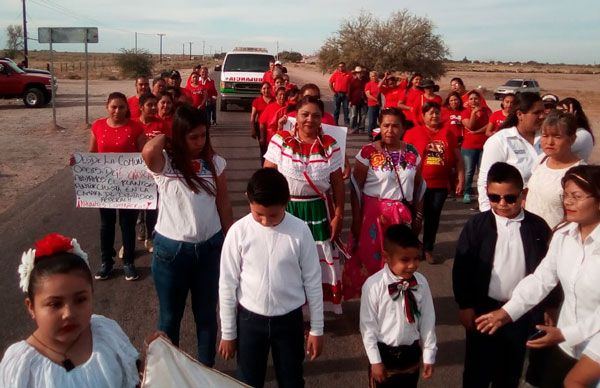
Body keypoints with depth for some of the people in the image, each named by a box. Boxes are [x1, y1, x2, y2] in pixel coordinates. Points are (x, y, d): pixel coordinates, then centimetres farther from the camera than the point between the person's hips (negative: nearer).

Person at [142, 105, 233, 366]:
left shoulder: (215, 162, 0)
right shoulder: (164, 163, -10)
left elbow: (223, 203, 7)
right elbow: (148, 151, -35)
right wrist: (164, 136, -13)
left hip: (210, 247, 3)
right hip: (171, 248, -2)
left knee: (206, 312, 17)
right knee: (170, 314, 15)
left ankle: (207, 367, 36)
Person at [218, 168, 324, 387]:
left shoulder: (300, 231, -13)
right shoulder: (239, 232, -13)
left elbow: (312, 281, -4)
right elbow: (227, 284, -5)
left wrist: (316, 329, 0)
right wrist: (228, 332, 0)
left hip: (290, 319, 0)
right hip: (249, 319, 0)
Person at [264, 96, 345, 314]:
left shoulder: (330, 146, -3)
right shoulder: (280, 141, -6)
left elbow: (338, 184, 2)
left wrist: (338, 216, -2)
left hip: (318, 211, 1)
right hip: (285, 210, -1)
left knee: (318, 264, 9)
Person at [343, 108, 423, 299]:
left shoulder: (412, 153, 3)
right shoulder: (367, 152, -8)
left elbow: (418, 187, 12)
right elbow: (356, 188, -6)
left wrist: (418, 215, 9)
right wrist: (356, 219, -8)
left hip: (402, 215, 3)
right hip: (373, 214, -3)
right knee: (369, 259, 4)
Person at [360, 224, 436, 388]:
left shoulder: (421, 283, -12)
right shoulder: (373, 285, -22)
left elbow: (427, 319, -3)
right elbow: (368, 325, -14)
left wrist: (429, 355, 3)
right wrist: (375, 361, -10)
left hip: (412, 353, 3)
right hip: (384, 353, -3)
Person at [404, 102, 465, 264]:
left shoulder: (447, 132, 5)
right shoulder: (413, 132, -3)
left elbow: (458, 158, 8)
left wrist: (461, 180, 2)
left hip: (440, 185, 2)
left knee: (433, 218, 10)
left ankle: (428, 249, 24)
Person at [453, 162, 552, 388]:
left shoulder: (537, 226, -4)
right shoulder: (477, 225, -9)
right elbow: (462, 267, -7)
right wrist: (465, 305, -8)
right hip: (484, 308, -1)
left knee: (510, 370, 18)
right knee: (478, 368, 11)